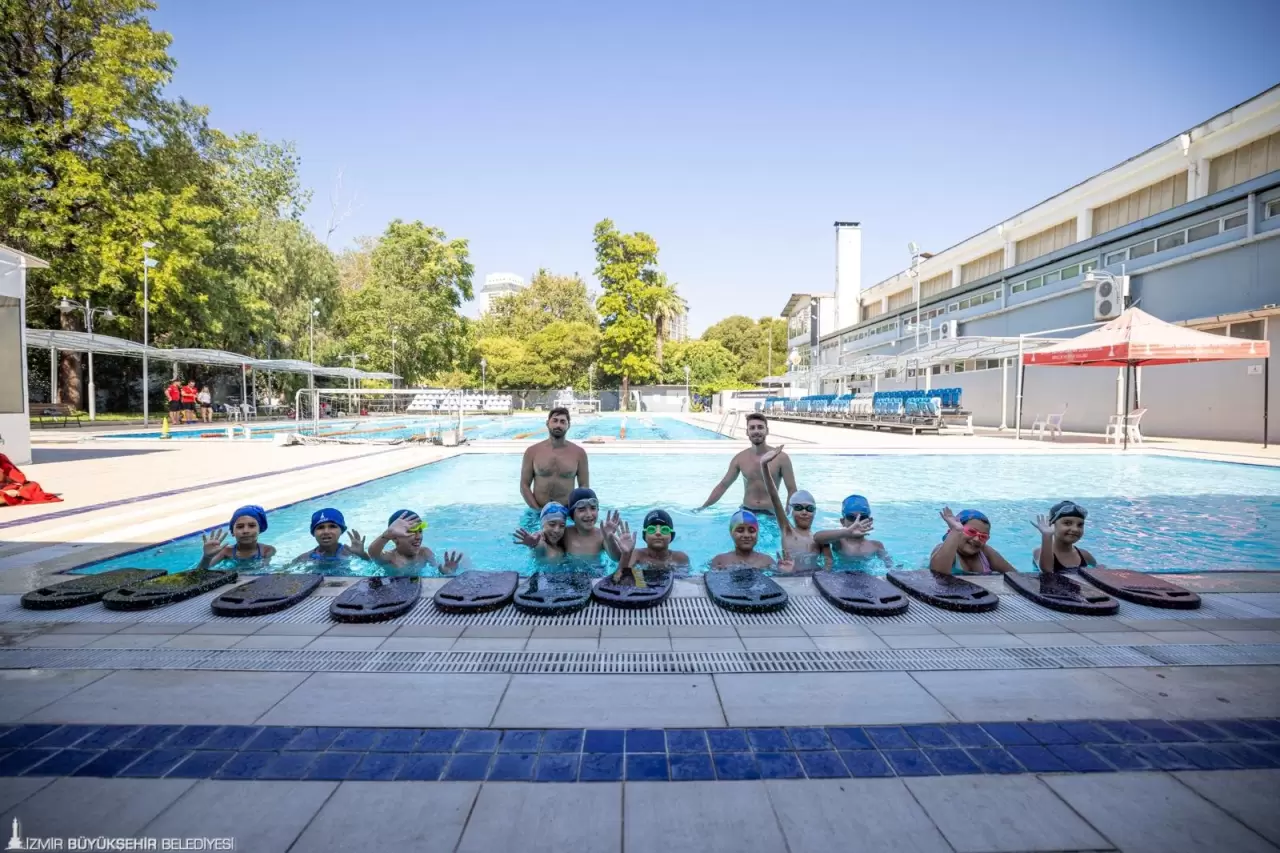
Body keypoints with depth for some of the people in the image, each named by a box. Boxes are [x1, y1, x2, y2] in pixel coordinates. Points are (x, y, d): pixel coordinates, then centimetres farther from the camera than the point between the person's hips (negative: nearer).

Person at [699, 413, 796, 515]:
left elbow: (792, 490, -2)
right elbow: (723, 485, 9)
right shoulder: (739, 459, 1)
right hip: (746, 511, 2)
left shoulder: (781, 458, -6)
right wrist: (703, 508, 7)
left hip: (770, 514, -2)